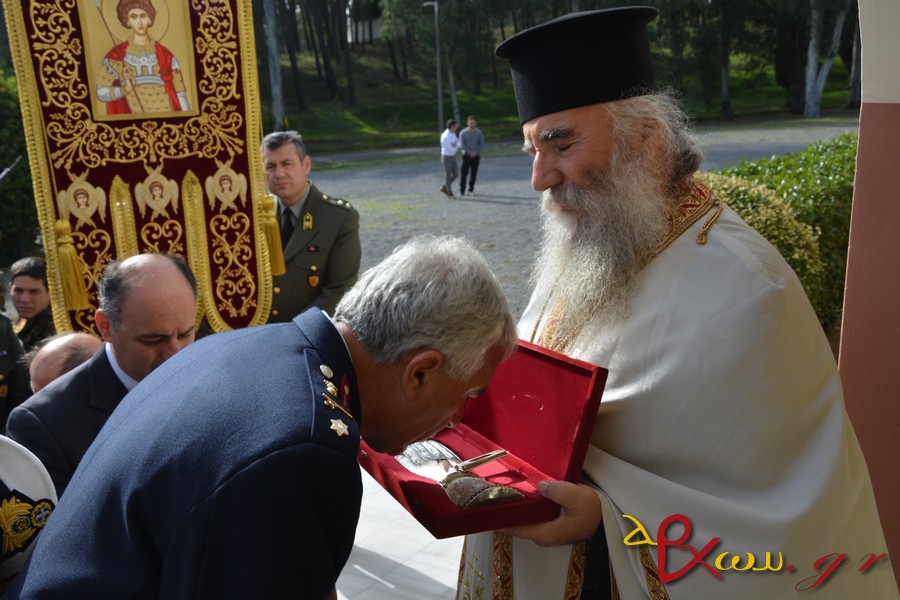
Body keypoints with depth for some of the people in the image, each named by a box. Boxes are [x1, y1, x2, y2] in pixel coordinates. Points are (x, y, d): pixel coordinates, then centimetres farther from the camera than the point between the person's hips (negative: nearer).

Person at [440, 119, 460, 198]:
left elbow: (459, 144, 2)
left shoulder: (452, 133, 5)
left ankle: (444, 188, 24)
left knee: (456, 174, 10)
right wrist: (456, 146, -4)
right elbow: (451, 150, -24)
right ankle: (450, 194, 12)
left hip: (453, 157, 9)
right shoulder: (445, 137, -26)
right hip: (447, 158, -9)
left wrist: (455, 145, -21)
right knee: (448, 176, 2)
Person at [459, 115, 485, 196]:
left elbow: (482, 145, 2)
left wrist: (475, 152, -12)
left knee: (474, 173, 3)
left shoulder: (479, 132, 3)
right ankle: (462, 190, -7)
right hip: (466, 155, -2)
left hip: (476, 156, 2)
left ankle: (471, 189, 14)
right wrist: (469, 152, -14)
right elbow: (461, 145, -4)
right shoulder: (463, 133, -1)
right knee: (464, 173, -9)